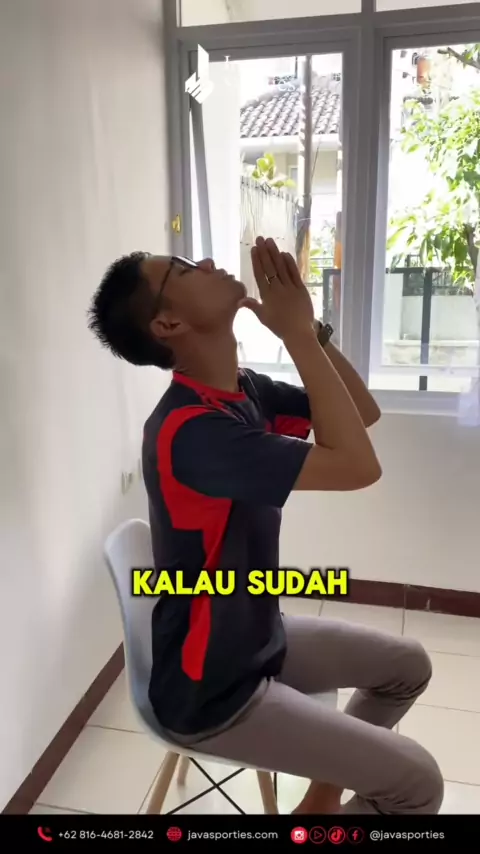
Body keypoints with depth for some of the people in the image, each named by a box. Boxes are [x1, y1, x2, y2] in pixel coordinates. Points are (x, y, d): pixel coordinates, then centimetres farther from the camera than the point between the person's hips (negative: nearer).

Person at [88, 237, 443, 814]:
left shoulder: (244, 390, -3)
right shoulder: (190, 429, -31)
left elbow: (365, 413, 3)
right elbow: (358, 466, -33)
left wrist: (309, 328, -10)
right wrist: (298, 334, -26)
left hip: (259, 638, 8)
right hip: (211, 690, -8)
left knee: (406, 665, 19)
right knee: (417, 782, -6)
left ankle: (325, 795, 33)